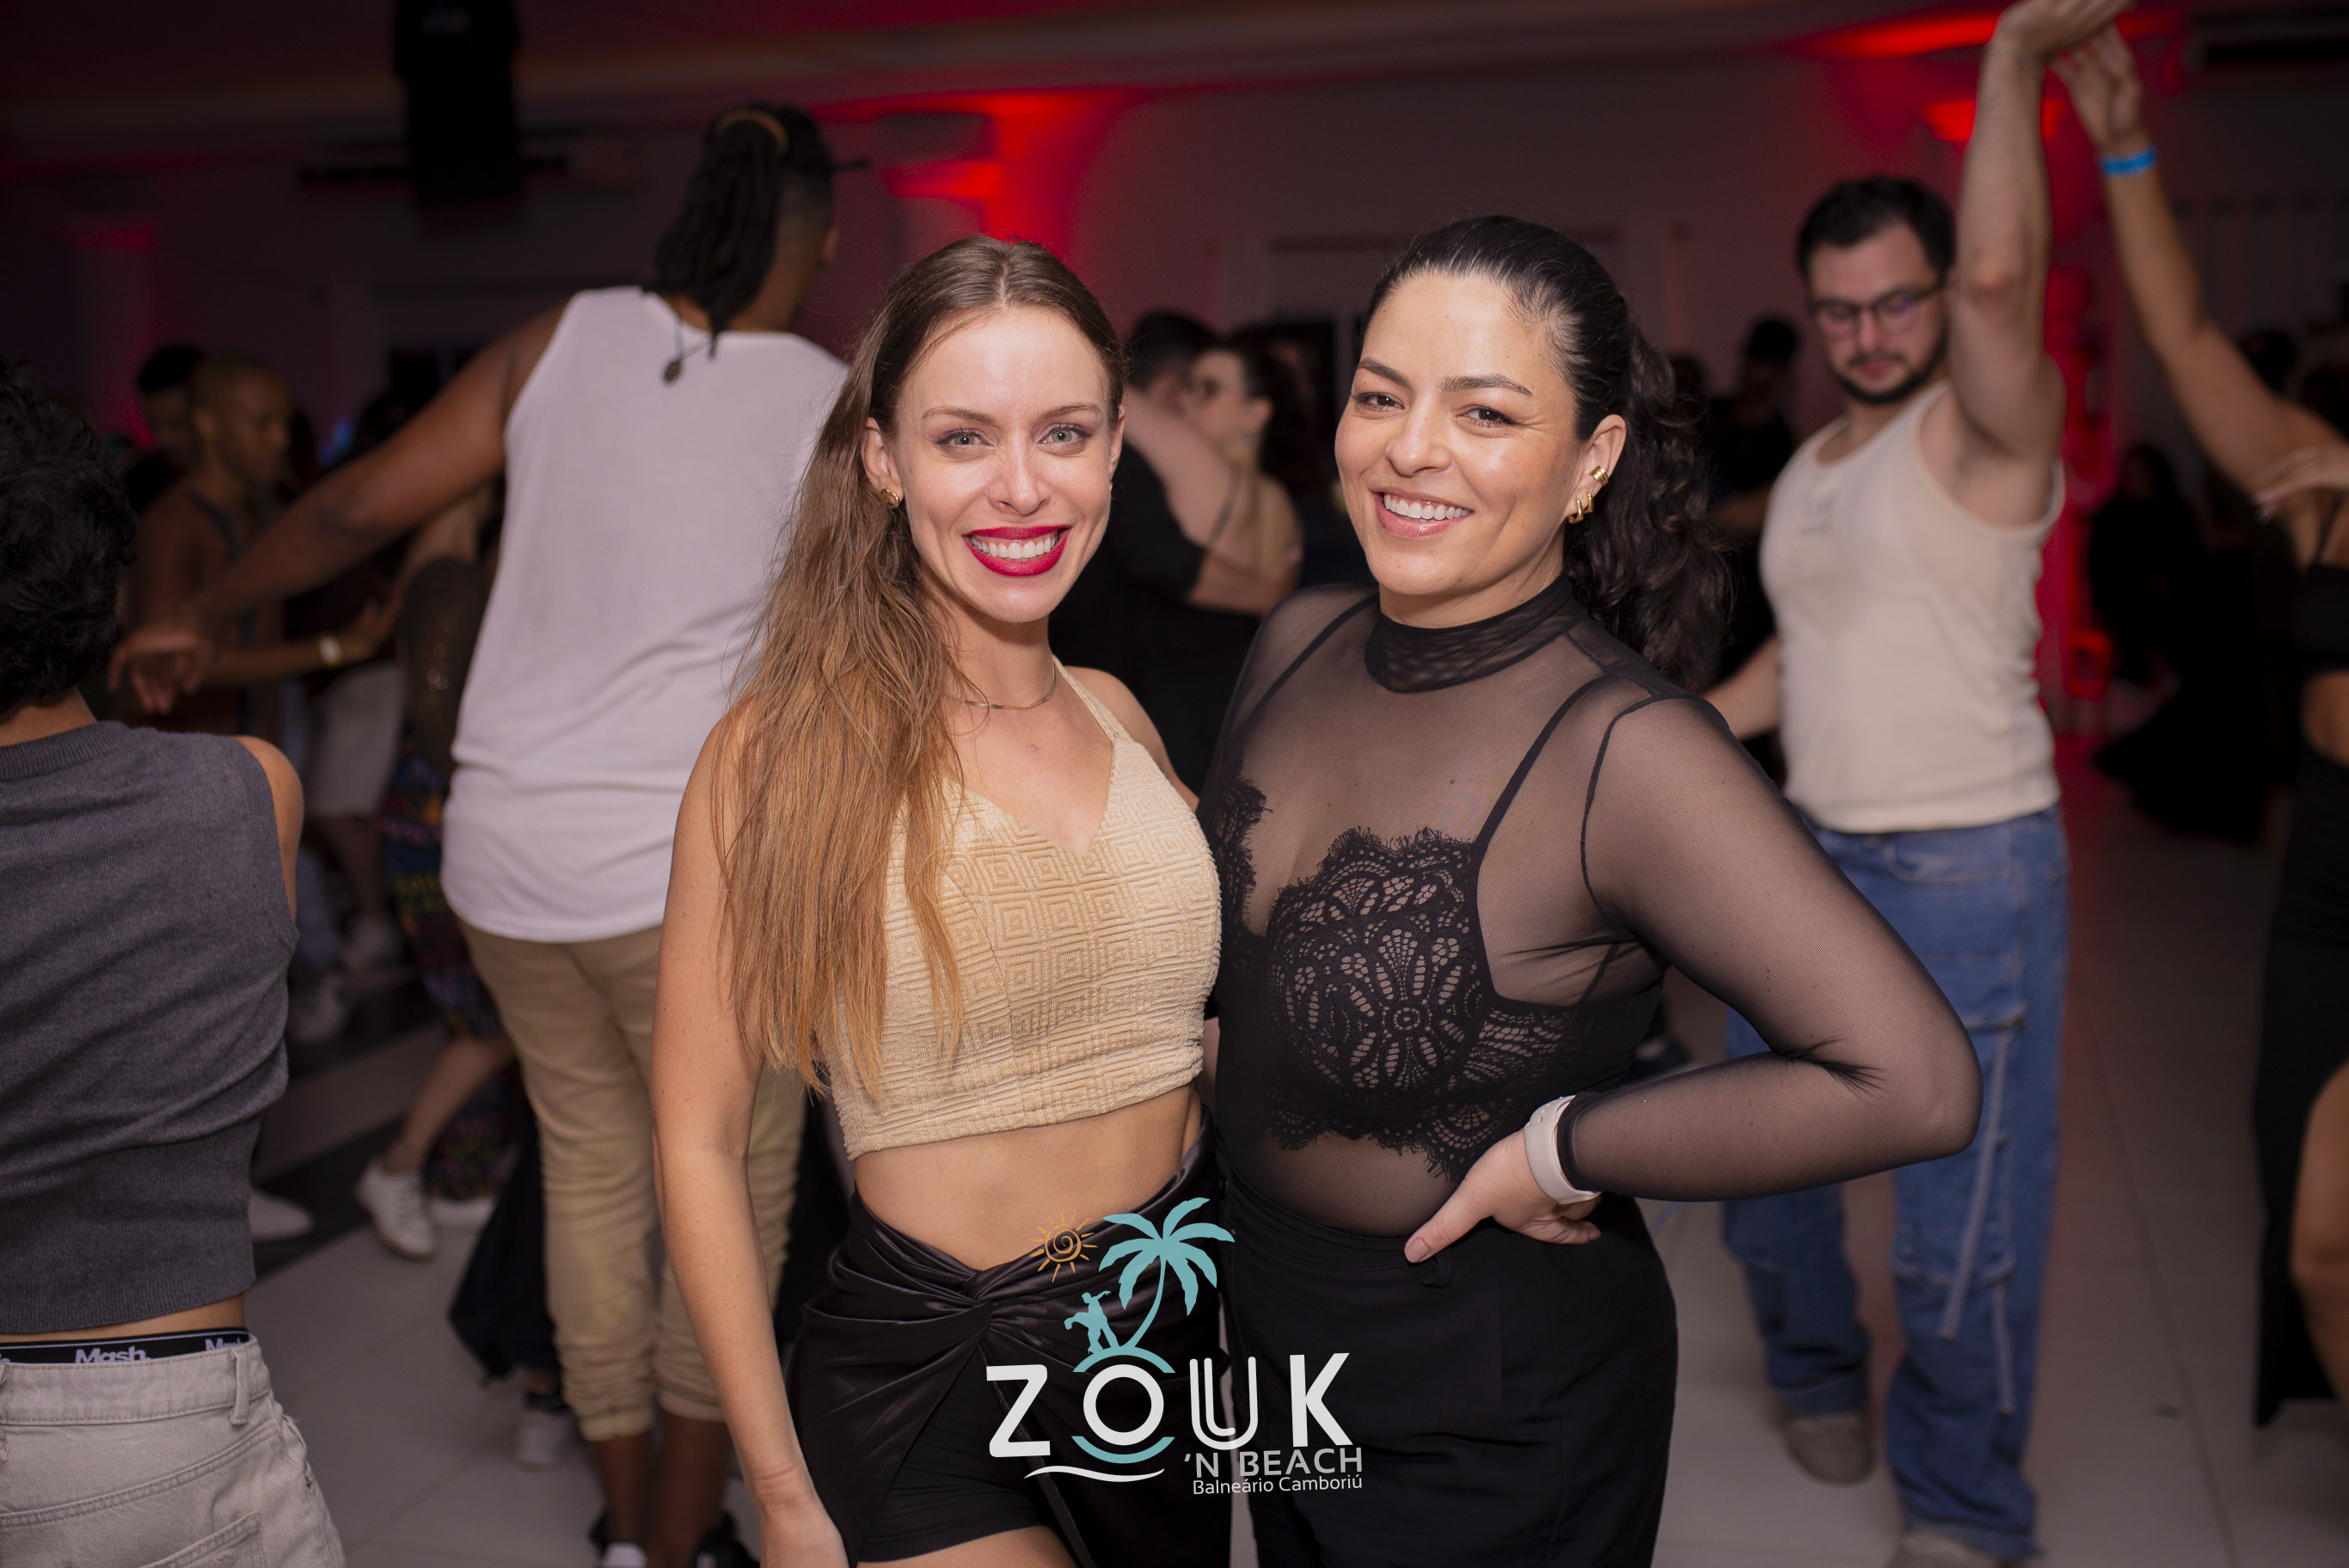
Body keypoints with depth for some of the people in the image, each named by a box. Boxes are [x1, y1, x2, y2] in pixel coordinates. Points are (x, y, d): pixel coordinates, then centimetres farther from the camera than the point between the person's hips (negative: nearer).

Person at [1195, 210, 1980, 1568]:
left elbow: (1912, 1080, -33)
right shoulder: (1297, 645, -6)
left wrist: (1564, 1151, -25)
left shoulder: (1626, 751, -27)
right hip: (1273, 1330, 6)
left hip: (1492, 1406, -6)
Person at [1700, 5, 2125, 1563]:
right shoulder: (1809, 470, 13)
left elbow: (2000, 274, -30)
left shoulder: (1982, 433, -10)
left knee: (1962, 1228, -2)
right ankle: (1821, 1379, 42)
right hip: (1814, 855, 8)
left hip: (1969, 874, -7)